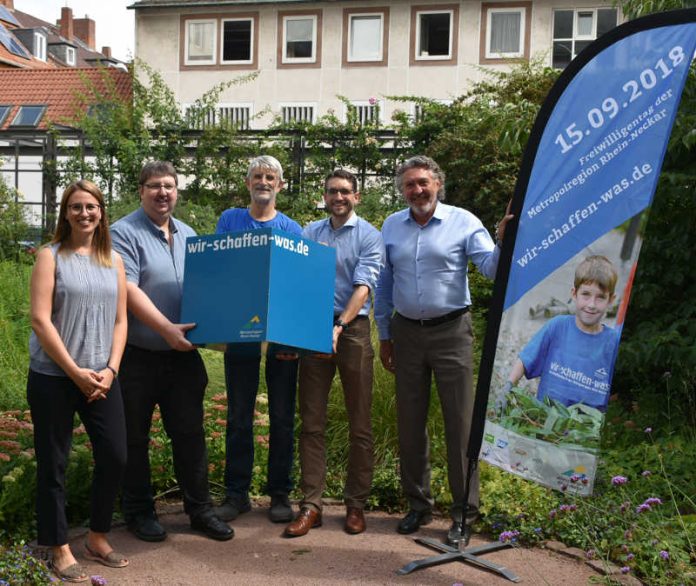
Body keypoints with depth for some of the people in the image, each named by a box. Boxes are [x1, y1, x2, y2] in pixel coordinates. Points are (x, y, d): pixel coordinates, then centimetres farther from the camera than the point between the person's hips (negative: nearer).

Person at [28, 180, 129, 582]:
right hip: (53, 378, -4)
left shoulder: (114, 260, 10)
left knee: (115, 457, 4)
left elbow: (120, 321, 9)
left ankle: (98, 539, 24)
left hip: (101, 377, 4)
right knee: (53, 464, 4)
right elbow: (40, 320, -10)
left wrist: (110, 370, -4)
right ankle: (61, 550, 18)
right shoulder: (51, 256, -2)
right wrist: (75, 372, -13)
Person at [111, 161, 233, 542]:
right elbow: (128, 291, -17)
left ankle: (199, 508, 21)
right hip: (137, 356, -5)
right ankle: (138, 511, 23)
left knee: (190, 433, 10)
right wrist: (167, 329, -24)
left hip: (183, 354, 5)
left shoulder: (187, 235, 12)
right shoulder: (124, 233, -7)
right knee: (135, 437, 8)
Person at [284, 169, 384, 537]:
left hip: (353, 330, -3)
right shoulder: (309, 233, 13)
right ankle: (311, 504, 10)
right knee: (312, 423, 3)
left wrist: (339, 326, -24)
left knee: (359, 423, 4)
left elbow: (363, 286, -11)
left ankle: (355, 504, 15)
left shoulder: (369, 236, 2)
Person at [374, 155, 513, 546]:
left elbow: (492, 268, -14)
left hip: (451, 331, -4)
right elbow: (384, 284, 13)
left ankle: (464, 513, 11)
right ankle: (419, 504, 26)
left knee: (460, 422, -1)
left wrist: (503, 242, -34)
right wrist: (385, 335, 12)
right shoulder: (392, 227, 8)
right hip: (407, 333, 4)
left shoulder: (463, 222, -3)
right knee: (410, 422, 11)